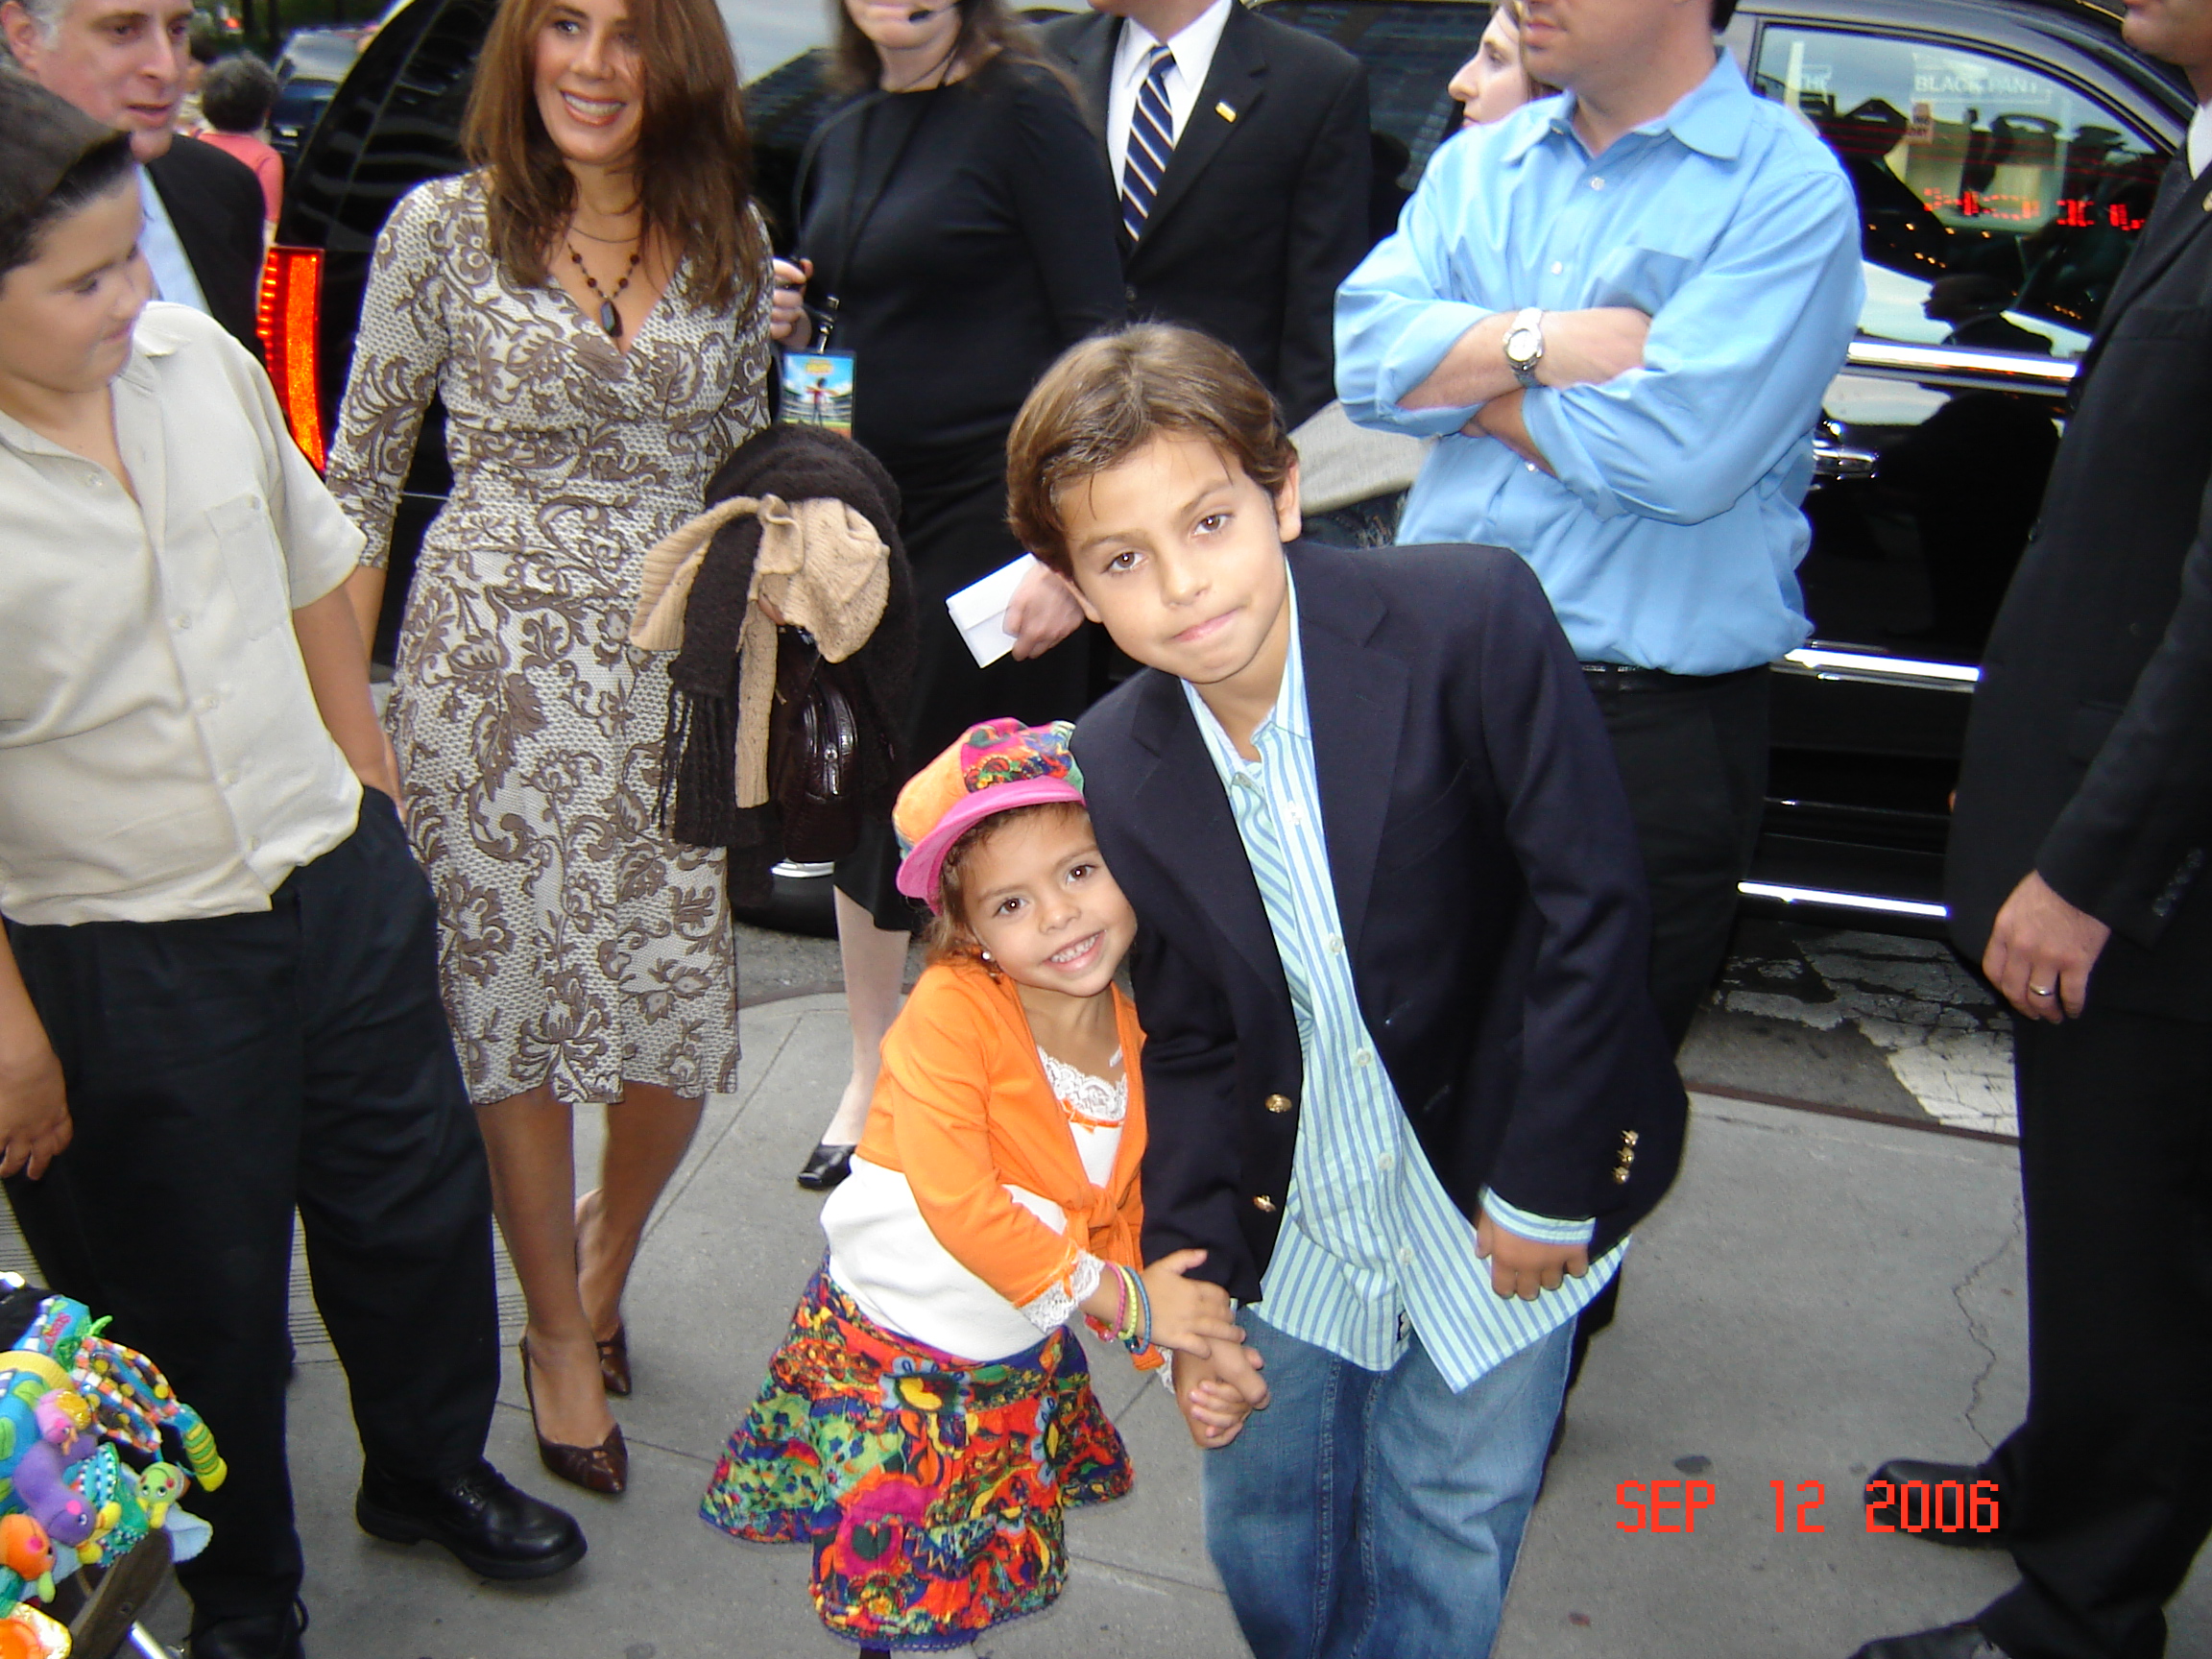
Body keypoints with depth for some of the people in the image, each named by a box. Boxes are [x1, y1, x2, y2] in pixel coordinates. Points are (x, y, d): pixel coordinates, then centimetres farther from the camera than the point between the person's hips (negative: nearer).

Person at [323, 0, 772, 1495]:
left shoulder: (729, 238, 6)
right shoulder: (442, 229, -2)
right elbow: (361, 475, 2)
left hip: (674, 668, 2)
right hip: (495, 659, -2)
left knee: (685, 1012, 3)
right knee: (517, 997, 6)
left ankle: (607, 1247, 36)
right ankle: (562, 1331, 28)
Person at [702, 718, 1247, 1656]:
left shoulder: (1135, 1034, -4)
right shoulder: (953, 1010, -23)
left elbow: (1119, 1214, 2)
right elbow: (955, 1202, -29)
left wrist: (1175, 1348, -13)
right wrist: (1120, 1297, -25)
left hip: (1026, 1352, 5)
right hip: (895, 1348, -5)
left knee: (999, 1569, 23)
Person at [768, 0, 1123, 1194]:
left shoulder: (1021, 108, -7)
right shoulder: (840, 140, 14)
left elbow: (1094, 332, -12)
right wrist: (794, 327, 1)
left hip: (993, 515, -7)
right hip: (867, 515, 7)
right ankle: (871, 1076, 30)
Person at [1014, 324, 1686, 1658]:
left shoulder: (1472, 620, -24)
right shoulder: (1118, 767, -10)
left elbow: (1592, 899, -20)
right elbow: (1189, 1038, -1)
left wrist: (1545, 1190, -16)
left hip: (1506, 1191, -3)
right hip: (1291, 1229, 4)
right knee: (1263, 1549, 20)